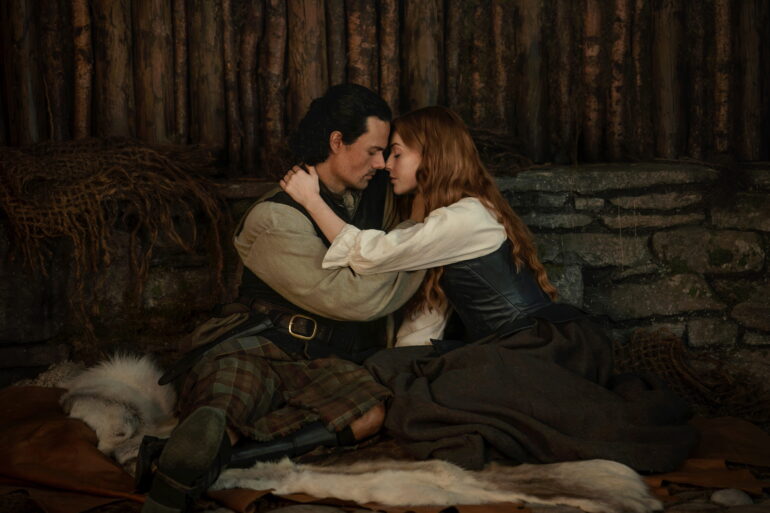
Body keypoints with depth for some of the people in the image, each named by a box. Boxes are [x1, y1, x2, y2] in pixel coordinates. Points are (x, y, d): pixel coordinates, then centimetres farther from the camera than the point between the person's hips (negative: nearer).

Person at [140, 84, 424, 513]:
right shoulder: (276, 219, -11)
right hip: (256, 349, -5)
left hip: (320, 363, 6)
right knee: (213, 423, -40)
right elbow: (349, 298, -16)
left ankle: (211, 449, -30)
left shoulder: (377, 194, 10)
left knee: (371, 411, -31)